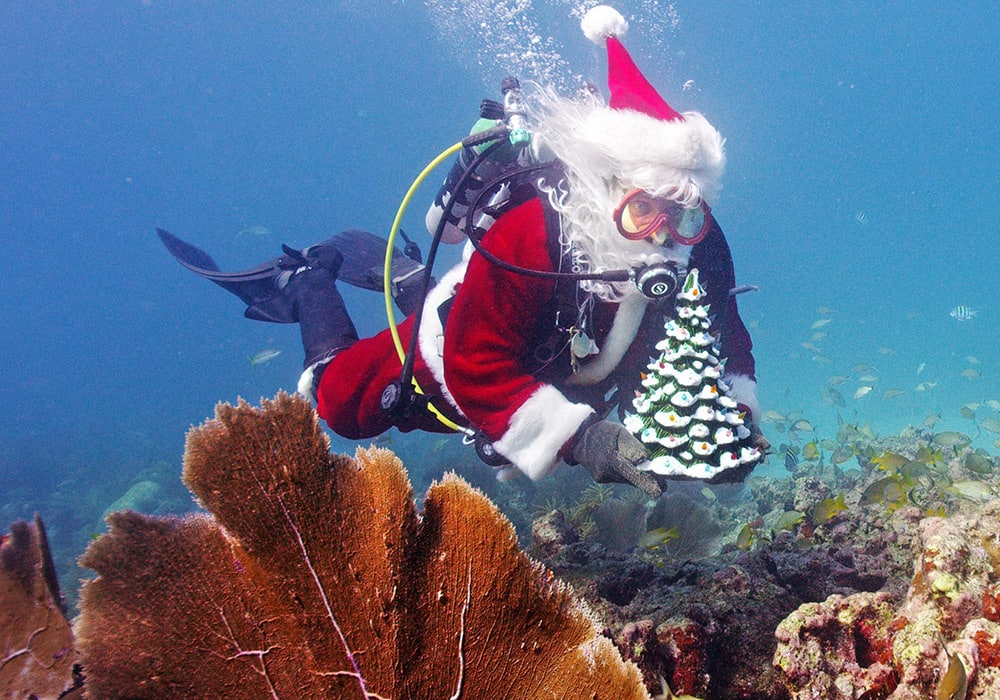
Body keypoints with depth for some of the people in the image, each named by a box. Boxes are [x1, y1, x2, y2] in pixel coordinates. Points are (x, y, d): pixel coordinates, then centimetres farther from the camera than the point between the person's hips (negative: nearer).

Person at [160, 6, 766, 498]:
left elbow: (723, 335, -14)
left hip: (552, 366, 6)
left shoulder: (696, 242, -28)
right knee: (341, 398, 19)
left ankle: (405, 274, 55)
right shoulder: (529, 233, -46)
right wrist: (578, 436, -53)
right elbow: (476, 368, -44)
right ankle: (306, 277, 38)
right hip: (452, 359, -5)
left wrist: (735, 407, -34)